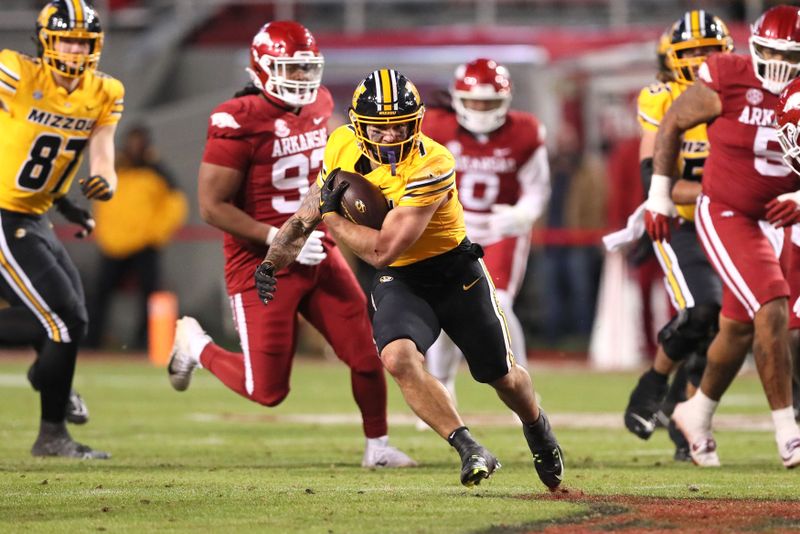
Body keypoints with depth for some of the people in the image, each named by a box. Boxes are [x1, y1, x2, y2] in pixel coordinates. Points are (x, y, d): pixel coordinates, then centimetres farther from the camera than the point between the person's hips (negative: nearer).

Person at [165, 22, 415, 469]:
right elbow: (213, 206, -18)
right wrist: (279, 238, -22)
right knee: (268, 391, -2)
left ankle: (378, 446, 19)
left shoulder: (318, 106, 3)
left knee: (368, 354, -1)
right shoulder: (239, 122, -19)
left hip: (319, 257, 6)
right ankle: (195, 344, 25)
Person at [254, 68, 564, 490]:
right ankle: (469, 450, -17)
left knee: (502, 376, 11)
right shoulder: (342, 147, -11)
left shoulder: (432, 165, -29)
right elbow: (308, 213, 7)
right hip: (397, 282, 3)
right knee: (399, 359, -28)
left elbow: (383, 249, -31)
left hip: (455, 273, -3)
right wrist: (272, 263, -4)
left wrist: (331, 216, -20)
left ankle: (537, 429, 47)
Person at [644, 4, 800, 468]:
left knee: (741, 328, 13)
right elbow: (673, 123, -1)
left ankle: (698, 413, 37)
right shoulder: (728, 83, -15)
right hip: (726, 217, -5)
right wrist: (660, 197, 2)